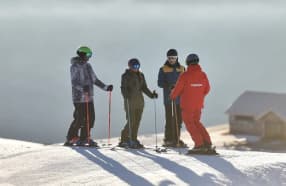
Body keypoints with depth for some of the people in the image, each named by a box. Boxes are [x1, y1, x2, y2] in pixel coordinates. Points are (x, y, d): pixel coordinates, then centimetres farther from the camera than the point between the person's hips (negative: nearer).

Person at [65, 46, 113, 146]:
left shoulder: (87, 66, 16)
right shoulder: (75, 66, -8)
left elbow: (95, 80, 21)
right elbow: (74, 82, -17)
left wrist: (106, 87, 14)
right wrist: (82, 88, -34)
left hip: (89, 97, 8)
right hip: (79, 97, -8)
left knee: (90, 118, 4)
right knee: (80, 119, -9)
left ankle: (84, 138, 13)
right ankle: (71, 139, 0)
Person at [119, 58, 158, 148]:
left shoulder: (140, 75, 15)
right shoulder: (126, 76, -2)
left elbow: (144, 88, 19)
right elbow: (123, 88, -9)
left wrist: (151, 95, 6)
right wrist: (126, 96, -27)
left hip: (139, 101, 6)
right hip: (130, 101, -6)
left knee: (137, 121, 3)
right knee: (131, 121, -10)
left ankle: (133, 140, 9)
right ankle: (124, 140, 1)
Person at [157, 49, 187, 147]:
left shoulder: (181, 69, 13)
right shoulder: (163, 69, 4)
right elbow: (160, 83, -1)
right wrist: (168, 85, -18)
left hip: (179, 98, 3)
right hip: (168, 97, -3)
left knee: (178, 119, 4)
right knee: (169, 119, -7)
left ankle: (176, 139, 11)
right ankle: (168, 140, -5)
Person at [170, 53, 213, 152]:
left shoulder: (185, 75, -16)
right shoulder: (203, 75, -3)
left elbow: (177, 89, -10)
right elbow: (207, 89, 8)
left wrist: (173, 96, 12)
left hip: (187, 104, -5)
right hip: (199, 105, 5)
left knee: (189, 123, 7)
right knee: (196, 122, 20)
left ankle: (199, 143, -2)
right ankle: (207, 141, 9)